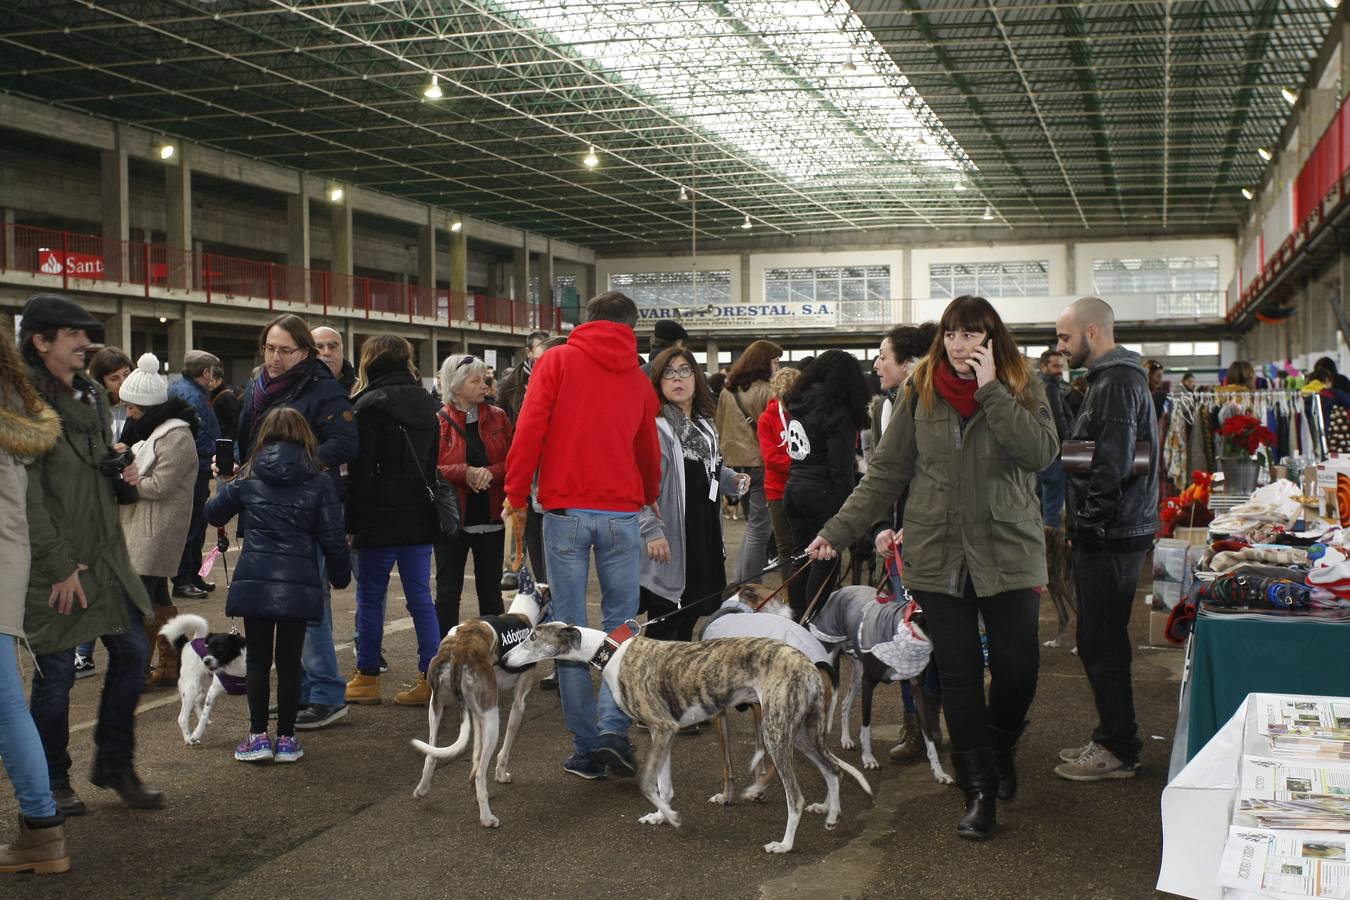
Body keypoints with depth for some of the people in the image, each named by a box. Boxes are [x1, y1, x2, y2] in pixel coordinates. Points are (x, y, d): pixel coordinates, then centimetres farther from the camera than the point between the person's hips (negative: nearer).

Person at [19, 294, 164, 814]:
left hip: (106, 556, 8)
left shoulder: (93, 395, 13)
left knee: (132, 653, 9)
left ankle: (114, 765, 25)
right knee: (55, 673, 3)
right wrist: (59, 566, -18)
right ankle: (53, 782, 20)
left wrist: (123, 474, 6)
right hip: (54, 564, -8)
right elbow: (28, 496, -18)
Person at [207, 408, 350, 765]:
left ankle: (258, 736, 9)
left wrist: (227, 485, 36)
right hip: (299, 583, 0)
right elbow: (332, 536, 0)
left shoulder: (248, 477, 4)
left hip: (255, 580, 1)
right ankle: (286, 739, 11)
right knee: (289, 660, 8)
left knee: (258, 659, 11)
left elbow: (214, 514, 16)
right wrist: (340, 574, 15)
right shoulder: (319, 482, 1)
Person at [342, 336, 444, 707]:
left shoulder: (370, 404, -11)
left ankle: (367, 678, 12)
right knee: (420, 597, 7)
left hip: (381, 518, -6)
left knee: (370, 596, 5)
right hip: (419, 516, 6)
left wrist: (352, 521, -9)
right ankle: (431, 679, 5)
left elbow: (361, 470, -13)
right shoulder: (425, 402, 12)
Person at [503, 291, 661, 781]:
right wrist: (650, 497, 41)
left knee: (570, 629, 4)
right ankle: (613, 727, -5)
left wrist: (516, 493, 1)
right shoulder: (638, 380, 13)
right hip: (621, 511, 2)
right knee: (620, 623, 11)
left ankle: (586, 748, 7)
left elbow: (529, 428, -6)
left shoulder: (557, 361, 4)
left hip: (566, 510, -2)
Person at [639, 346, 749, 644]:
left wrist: (733, 480, 10)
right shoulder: (654, 427, -15)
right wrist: (651, 531, -26)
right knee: (664, 632, -2)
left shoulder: (704, 426, 15)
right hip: (669, 547, -9)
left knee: (688, 623, 18)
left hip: (704, 542, 9)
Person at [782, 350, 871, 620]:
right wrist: (848, 505, -11)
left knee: (801, 553, 14)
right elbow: (840, 466, -15)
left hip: (793, 488, 7)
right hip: (822, 493, -7)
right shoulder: (836, 412, -13)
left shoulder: (796, 404, 9)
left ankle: (797, 617, 20)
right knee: (825, 559, -1)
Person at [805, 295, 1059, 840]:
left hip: (1007, 552, -1)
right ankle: (980, 790, 12)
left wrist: (990, 387, -17)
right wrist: (839, 530, 0)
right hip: (938, 554, 1)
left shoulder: (1020, 387, 1)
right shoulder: (921, 392, 4)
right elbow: (887, 472, 6)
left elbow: (1042, 452, -17)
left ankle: (1000, 748, 33)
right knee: (958, 673, 2)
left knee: (1017, 667, 1)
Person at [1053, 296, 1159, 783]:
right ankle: (1112, 738, 25)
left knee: (1101, 645, -3)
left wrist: (1089, 523, -17)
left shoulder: (1116, 383, -16)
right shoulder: (1116, 377, 18)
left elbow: (1112, 463, -24)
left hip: (1110, 536, -10)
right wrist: (1082, 525, 18)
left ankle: (1117, 751, 5)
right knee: (1100, 642, 16)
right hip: (1114, 532, 10)